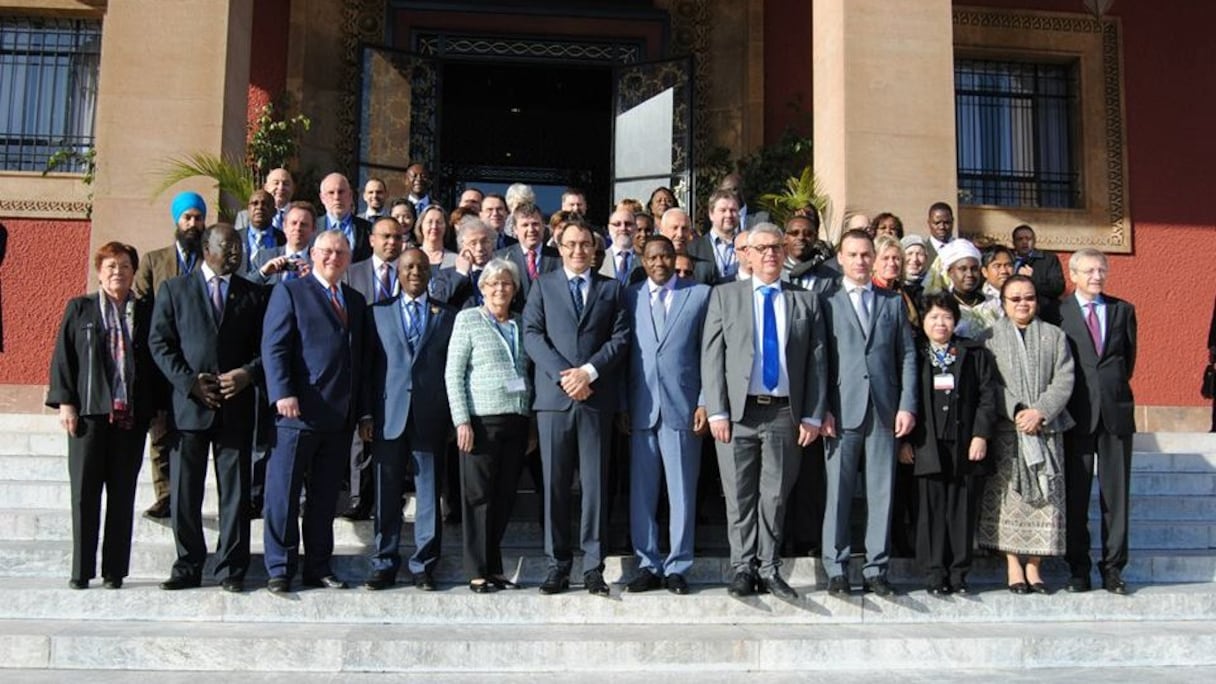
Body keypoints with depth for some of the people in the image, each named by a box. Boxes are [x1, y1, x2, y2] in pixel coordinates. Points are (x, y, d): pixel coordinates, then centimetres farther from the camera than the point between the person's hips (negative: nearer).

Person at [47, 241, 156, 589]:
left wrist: (157, 408, 2)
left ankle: (115, 570, 11)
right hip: (89, 413, -1)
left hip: (131, 415, 1)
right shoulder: (79, 309, 9)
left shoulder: (147, 311, 9)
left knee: (123, 494, 4)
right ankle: (81, 570, 8)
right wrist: (65, 402, -4)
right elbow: (62, 357, 6)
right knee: (84, 492, 1)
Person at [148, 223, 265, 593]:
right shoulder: (174, 289, 8)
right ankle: (188, 568, 14)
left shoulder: (253, 294, 11)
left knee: (235, 492, 2)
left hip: (236, 406, 0)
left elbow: (266, 347, 8)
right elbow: (159, 343, 2)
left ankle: (232, 570, 10)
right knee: (184, 493, 4)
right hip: (189, 403, 0)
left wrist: (248, 374, -11)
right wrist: (189, 382, -9)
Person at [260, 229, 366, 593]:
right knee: (283, 493, 0)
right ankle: (280, 569, 9)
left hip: (340, 415, 5)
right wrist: (283, 394, -18)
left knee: (326, 496, 10)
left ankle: (318, 567, 19)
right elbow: (273, 347, -6)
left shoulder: (356, 300, 18)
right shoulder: (290, 291, 2)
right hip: (299, 412, -5)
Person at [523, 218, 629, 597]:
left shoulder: (611, 288, 13)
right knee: (554, 484, 2)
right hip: (553, 396, 0)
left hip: (597, 397, 0)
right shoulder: (543, 285, 12)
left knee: (595, 483, 1)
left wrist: (589, 371, -11)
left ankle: (593, 566, 7)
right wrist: (563, 375, -11)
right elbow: (532, 335, 1)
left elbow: (620, 337, 3)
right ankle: (558, 564, 10)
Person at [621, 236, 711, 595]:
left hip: (682, 407, -2)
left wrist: (705, 402, -4)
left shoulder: (700, 294, 5)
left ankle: (677, 567, 11)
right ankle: (647, 565, 15)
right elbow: (623, 352, 7)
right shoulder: (630, 297, 10)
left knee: (682, 492, 2)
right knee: (641, 491, 5)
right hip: (641, 408, 2)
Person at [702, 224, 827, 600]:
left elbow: (817, 361, 7)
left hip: (784, 413, 1)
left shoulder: (806, 301, 11)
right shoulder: (725, 295, 8)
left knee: (775, 497, 6)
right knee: (740, 497, 3)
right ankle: (743, 568, 14)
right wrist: (717, 411, -7)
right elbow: (711, 356, 2)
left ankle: (768, 569, 16)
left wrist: (813, 416, 0)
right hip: (737, 412, -1)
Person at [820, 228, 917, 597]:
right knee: (838, 491, 0)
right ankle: (836, 569, 8)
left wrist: (907, 405, 0)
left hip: (884, 410, 3)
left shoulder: (893, 302, 14)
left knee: (881, 491, 4)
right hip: (843, 410, -2)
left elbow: (907, 356, 10)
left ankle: (876, 569, 11)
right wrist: (823, 409, -7)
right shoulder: (827, 302, 5)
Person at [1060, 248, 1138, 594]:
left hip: (1116, 410, 2)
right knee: (1075, 494, 1)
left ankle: (1113, 566, 10)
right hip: (1077, 412, -2)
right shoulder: (1058, 312, 2)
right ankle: (1078, 568, 9)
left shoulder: (1123, 310, 12)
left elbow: (1129, 356, 18)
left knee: (1116, 492, 3)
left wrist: (1116, 388, 14)